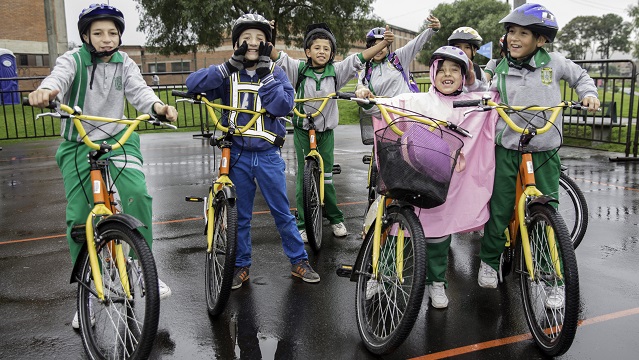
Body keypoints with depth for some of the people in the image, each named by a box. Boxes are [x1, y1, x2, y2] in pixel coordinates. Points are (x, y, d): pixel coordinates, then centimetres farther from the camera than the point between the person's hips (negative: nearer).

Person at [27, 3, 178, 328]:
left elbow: (139, 90, -16)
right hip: (78, 146, -1)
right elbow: (58, 78, -28)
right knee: (78, 218, -1)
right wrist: (45, 91, -54)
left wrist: (157, 105, -40)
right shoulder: (73, 60, -8)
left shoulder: (125, 64, 0)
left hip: (118, 140, 1)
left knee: (138, 195, -23)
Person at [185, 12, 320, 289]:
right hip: (237, 154, 1)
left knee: (283, 212, 7)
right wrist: (232, 65, -20)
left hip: (268, 154, 0)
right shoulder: (228, 74, 2)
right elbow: (193, 83, -14)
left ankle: (299, 261, 21)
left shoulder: (275, 73, 1)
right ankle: (241, 266, 25)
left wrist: (264, 73, -18)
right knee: (240, 215, 11)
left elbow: (284, 106, -15)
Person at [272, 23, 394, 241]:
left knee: (326, 177, 6)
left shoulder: (336, 71, -4)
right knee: (304, 177, 4)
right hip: (302, 131, -1)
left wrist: (384, 43, -20)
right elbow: (278, 57, -15)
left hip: (326, 132, 1)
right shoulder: (299, 69, -6)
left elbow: (359, 58, -10)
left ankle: (335, 219, 23)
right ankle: (302, 223, 14)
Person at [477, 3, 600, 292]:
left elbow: (580, 76, 15)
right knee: (499, 212, 4)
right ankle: (489, 261, 26)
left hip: (545, 154, 0)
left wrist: (588, 94, 0)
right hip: (507, 152, 1)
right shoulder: (502, 69, 3)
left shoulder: (553, 62, -1)